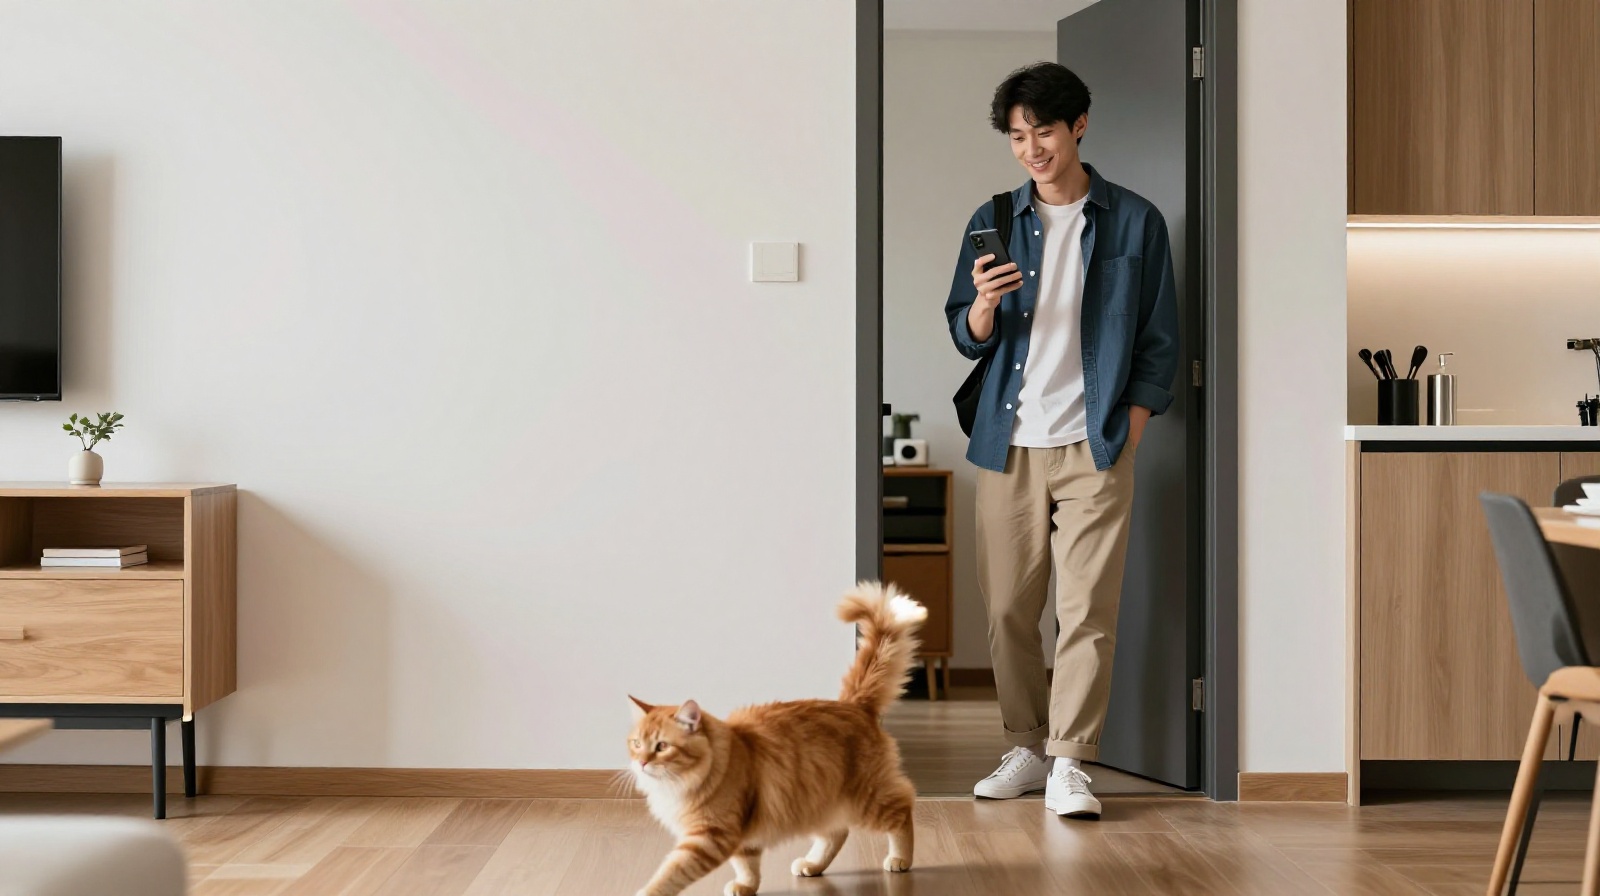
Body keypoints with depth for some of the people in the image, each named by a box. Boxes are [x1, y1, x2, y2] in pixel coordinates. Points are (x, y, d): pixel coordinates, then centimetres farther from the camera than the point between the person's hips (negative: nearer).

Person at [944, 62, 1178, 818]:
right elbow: (966, 338, 9)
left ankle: (1070, 763, -2)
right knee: (1008, 607, 4)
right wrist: (984, 306, -14)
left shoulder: (1134, 222, 4)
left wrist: (1128, 434, -2)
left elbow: (1159, 342, 6)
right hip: (1008, 444, 2)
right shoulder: (994, 222, 10)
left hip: (1094, 445, -2)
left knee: (1088, 607, -6)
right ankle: (1026, 749, 17)